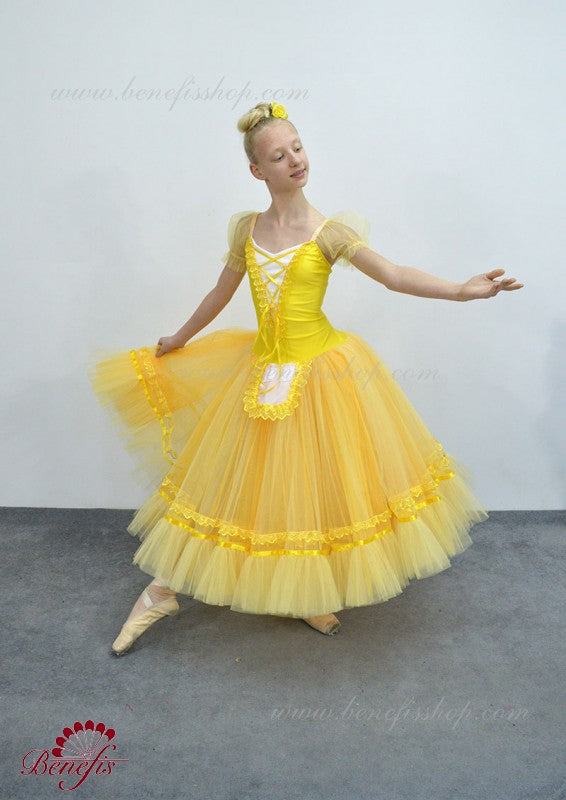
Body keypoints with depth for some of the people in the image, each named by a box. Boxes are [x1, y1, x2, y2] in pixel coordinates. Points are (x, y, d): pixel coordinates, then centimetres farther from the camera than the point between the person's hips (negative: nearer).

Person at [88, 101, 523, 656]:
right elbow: (221, 293, 16)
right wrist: (179, 340, 27)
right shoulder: (246, 228, 4)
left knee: (310, 485, 8)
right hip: (259, 369, 2)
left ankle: (305, 593, 32)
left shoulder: (328, 230, -5)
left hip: (319, 371, -2)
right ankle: (163, 589, 24)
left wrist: (462, 289, -31)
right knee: (229, 477, 8)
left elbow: (393, 275, -16)